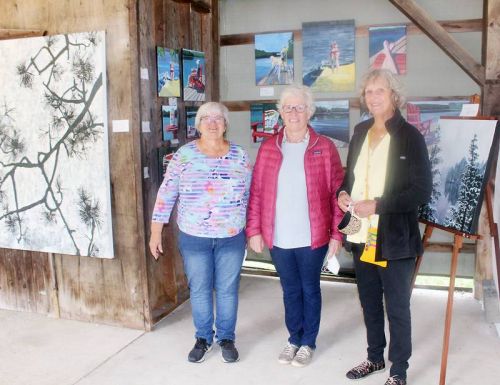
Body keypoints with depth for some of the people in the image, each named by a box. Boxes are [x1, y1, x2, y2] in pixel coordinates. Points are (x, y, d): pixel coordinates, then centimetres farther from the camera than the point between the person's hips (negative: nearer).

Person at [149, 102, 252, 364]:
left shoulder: (240, 156, 0)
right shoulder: (183, 155, -4)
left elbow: (249, 197, 7)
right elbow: (166, 195, -3)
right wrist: (156, 233, -4)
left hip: (231, 238, 1)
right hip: (193, 238, 0)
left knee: (227, 290, 11)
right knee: (199, 290, 12)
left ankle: (226, 338, 30)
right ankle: (203, 338, 31)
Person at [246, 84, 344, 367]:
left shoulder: (325, 147, -5)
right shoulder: (268, 148, 2)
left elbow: (337, 193, -4)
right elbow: (256, 192, 3)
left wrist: (337, 234, -6)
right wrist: (254, 230, 0)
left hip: (313, 237, -2)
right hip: (278, 238, 2)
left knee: (310, 289, 13)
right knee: (290, 289, 16)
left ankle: (309, 342, 31)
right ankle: (294, 339, 35)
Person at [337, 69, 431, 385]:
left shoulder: (410, 136, -11)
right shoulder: (361, 132, 8)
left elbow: (422, 192, -15)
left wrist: (377, 205, -21)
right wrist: (343, 193, -3)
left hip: (394, 239, -6)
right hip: (362, 236, 6)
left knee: (397, 308, 8)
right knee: (370, 303, 19)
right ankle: (375, 357, 39)